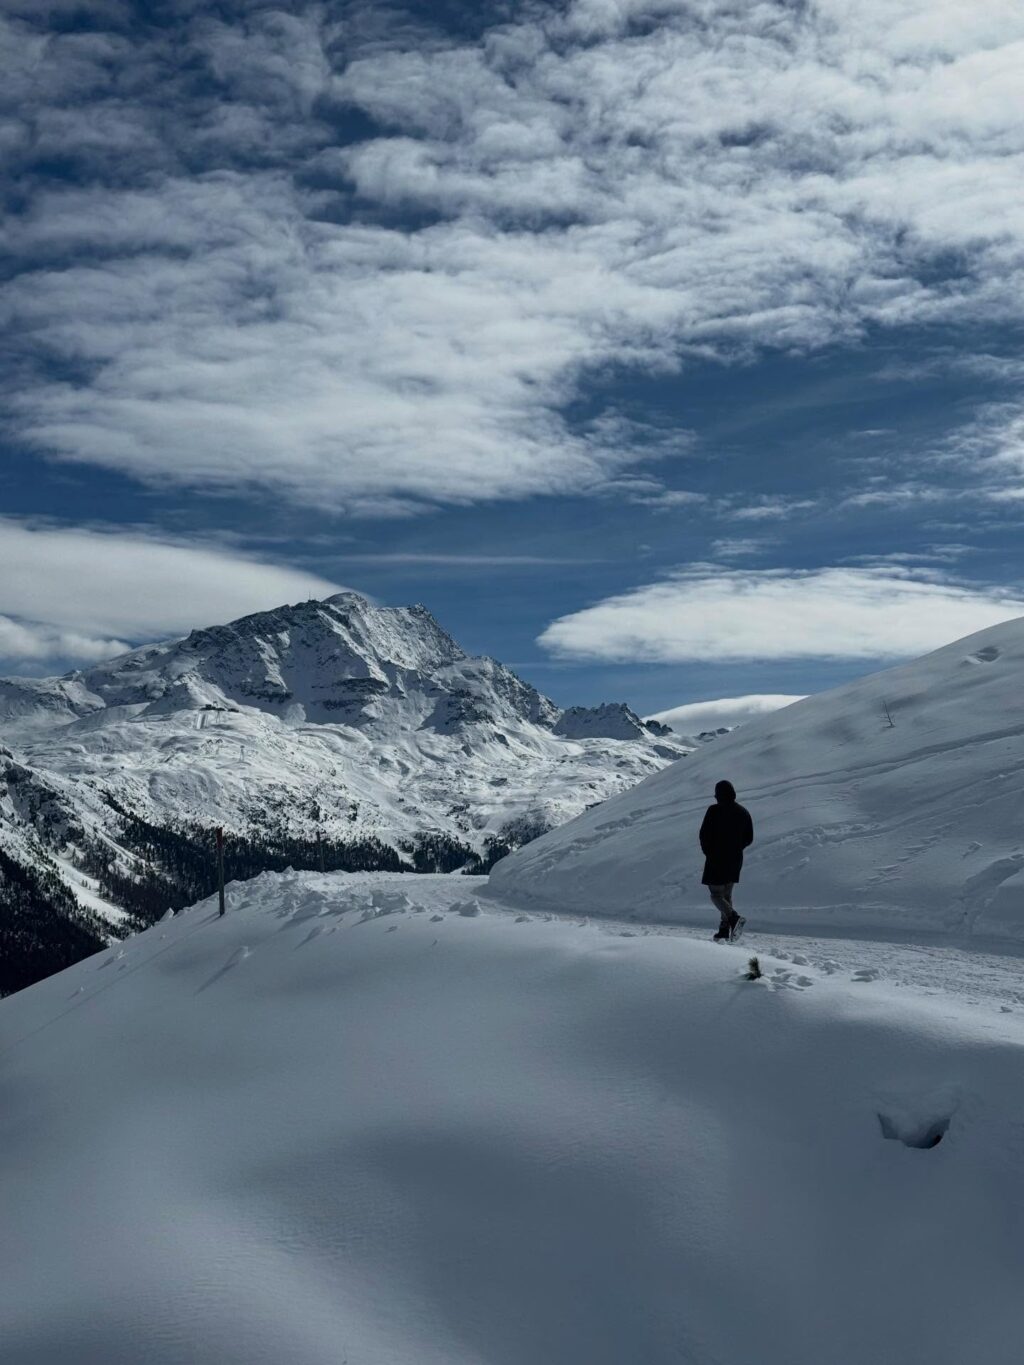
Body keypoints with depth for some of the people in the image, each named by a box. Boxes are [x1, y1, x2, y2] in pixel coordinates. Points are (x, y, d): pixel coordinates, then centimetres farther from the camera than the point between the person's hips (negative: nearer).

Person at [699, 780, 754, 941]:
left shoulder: (714, 811, -12)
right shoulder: (743, 812, 6)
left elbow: (704, 835, -12)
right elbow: (749, 838, 10)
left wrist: (708, 852, 4)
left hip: (716, 859, -6)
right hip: (736, 860, 6)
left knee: (715, 894, 0)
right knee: (727, 894, 16)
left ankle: (733, 917, -23)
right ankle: (724, 929, 11)